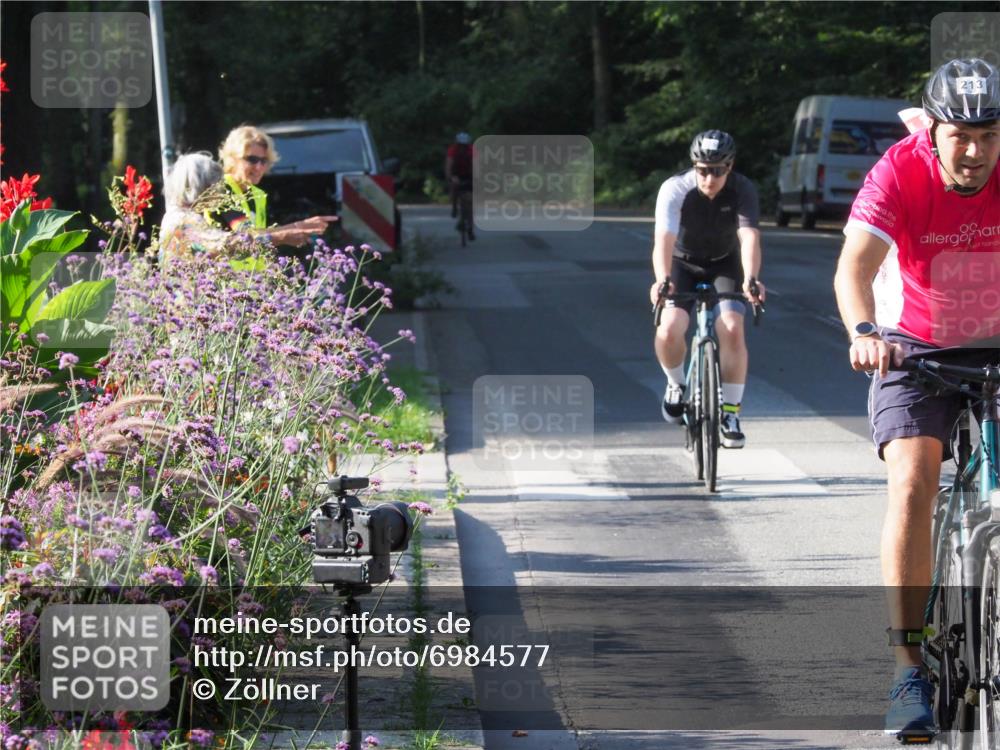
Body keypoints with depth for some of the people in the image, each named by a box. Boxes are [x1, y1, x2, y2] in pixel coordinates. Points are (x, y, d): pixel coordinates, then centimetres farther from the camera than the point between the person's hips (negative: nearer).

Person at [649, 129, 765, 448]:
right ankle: (676, 384, 9)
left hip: (725, 265, 0)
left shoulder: (742, 190, -24)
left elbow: (749, 237, -37)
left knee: (732, 330, -22)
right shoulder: (675, 190, -27)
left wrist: (750, 279, -56)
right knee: (669, 330, -23)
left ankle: (730, 413, -7)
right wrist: (662, 280, -58)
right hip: (684, 264, 0)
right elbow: (664, 239, -39)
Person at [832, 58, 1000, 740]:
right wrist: (864, 333, -52)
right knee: (912, 482, -21)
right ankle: (911, 670, -20)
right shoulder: (900, 173, -21)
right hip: (917, 348, -2)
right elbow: (855, 265, -31)